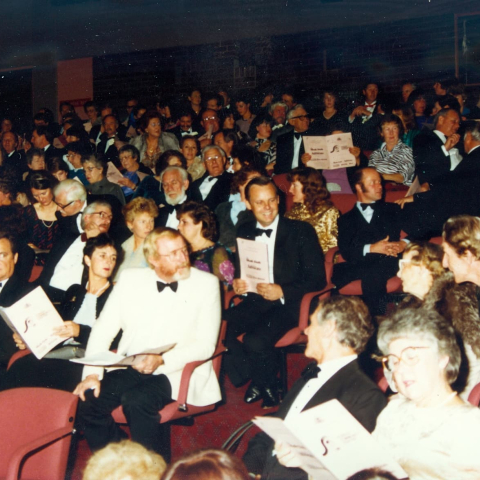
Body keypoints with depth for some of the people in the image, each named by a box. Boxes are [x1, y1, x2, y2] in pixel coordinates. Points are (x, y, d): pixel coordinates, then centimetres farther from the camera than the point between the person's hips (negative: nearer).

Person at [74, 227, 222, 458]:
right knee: (87, 400, -20)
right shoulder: (130, 279, 7)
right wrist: (92, 373, -8)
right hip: (130, 368, 4)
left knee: (136, 400, -31)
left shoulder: (206, 283, 0)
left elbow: (205, 345, -6)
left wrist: (162, 360, -21)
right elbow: (103, 329, 7)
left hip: (177, 372, -3)